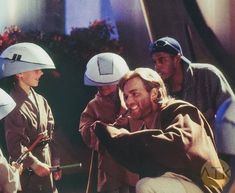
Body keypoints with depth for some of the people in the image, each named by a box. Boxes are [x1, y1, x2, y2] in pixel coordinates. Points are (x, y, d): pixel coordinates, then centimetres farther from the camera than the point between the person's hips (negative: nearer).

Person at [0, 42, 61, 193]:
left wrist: (55, 160, 10)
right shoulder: (14, 105, -17)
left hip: (45, 162, 8)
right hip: (27, 168, -8)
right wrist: (34, 164, -21)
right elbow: (14, 143, -21)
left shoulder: (40, 100, 9)